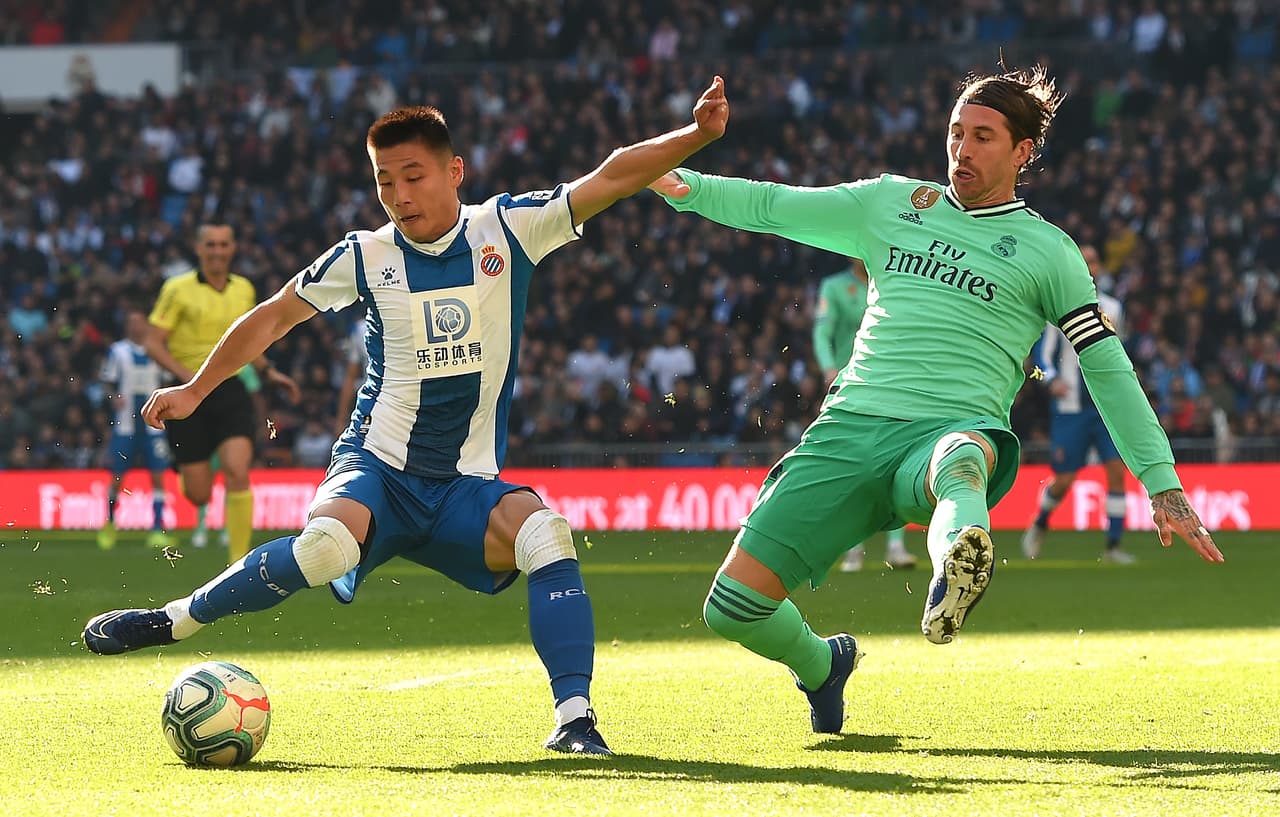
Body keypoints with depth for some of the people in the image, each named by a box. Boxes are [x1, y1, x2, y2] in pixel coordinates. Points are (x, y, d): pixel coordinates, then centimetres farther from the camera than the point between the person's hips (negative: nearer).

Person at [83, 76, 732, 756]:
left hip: (468, 485, 1)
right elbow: (274, 318, 15)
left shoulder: (506, 230, 0)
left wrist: (694, 135, -21)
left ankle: (574, 718, -28)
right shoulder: (365, 256, 1)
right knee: (327, 545, -34)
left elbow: (610, 178, -8)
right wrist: (195, 389, 18)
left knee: (546, 533, -30)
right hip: (377, 469, -1)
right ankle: (173, 620, -16)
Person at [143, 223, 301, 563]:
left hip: (230, 391, 3)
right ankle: (182, 471, 40)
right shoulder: (178, 290, -6)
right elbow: (153, 343, -8)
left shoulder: (244, 290, 9)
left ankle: (239, 563, -12)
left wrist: (269, 372, 15)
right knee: (199, 495, -1)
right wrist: (188, 375, -21)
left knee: (238, 473, -19)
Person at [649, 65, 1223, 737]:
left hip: (950, 428, -3)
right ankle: (821, 667, 25)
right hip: (848, 429, 3)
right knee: (733, 606, -7)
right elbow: (773, 207, 23)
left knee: (963, 454, -44)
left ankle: (957, 562, -78)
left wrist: (1162, 484, 6)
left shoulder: (1046, 251, 13)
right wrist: (685, 187, 5)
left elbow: (1107, 367, 11)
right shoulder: (891, 203, 21)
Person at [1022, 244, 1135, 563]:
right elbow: (1042, 354, -3)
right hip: (1071, 406, -3)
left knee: (1117, 470, -11)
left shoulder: (1113, 309, 11)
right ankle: (1039, 525, 29)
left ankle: (1113, 546, -5)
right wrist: (1052, 380, -20)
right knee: (1064, 480, -1)